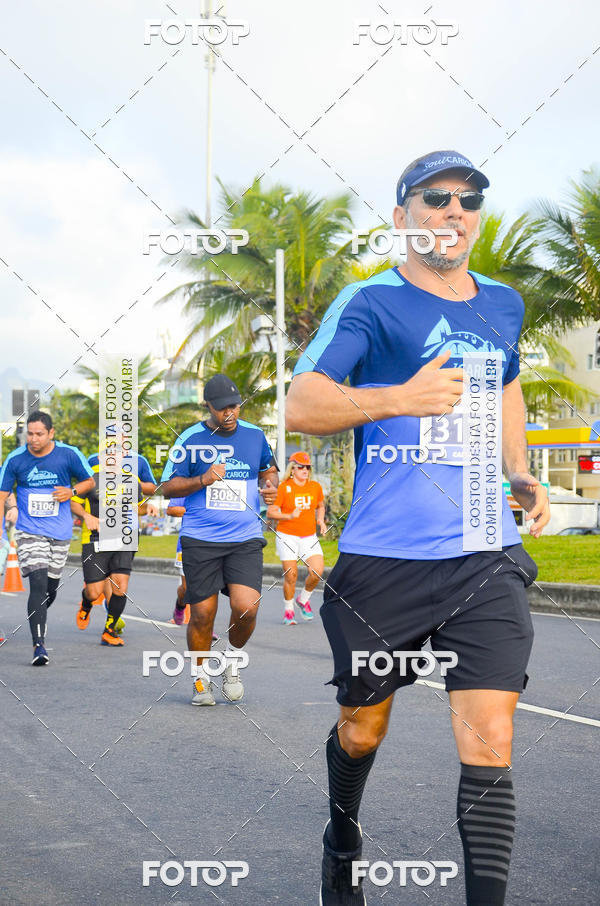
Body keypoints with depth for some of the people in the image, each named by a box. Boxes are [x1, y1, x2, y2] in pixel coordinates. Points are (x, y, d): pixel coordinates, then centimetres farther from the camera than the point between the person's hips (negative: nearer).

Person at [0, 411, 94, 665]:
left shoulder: (69, 454, -6)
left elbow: (89, 481, 7)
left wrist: (71, 491, -12)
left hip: (60, 532, 2)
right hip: (29, 531, -2)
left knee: (51, 588, 11)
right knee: (38, 584, -17)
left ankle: (37, 617, 44)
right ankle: (39, 644, -17)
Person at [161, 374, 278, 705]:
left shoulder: (255, 435, 7)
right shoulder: (190, 439, -1)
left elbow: (268, 468, 26)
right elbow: (168, 487, 1)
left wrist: (270, 486, 4)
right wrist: (203, 480, -15)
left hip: (246, 539, 1)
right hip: (200, 541, -1)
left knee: (246, 607, -15)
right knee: (202, 614, 0)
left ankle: (232, 660, 15)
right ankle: (201, 678, 23)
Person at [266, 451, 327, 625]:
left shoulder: (316, 487, 5)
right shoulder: (283, 488, -7)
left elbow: (320, 506, 25)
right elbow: (270, 513, -7)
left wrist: (320, 520, 6)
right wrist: (289, 516, -20)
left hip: (309, 537, 3)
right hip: (287, 537, -3)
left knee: (317, 571, -12)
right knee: (291, 575, -6)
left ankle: (304, 599, 16)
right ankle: (288, 610, 15)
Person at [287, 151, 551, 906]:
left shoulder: (503, 305, 11)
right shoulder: (371, 302, -5)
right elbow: (299, 405, -12)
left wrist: (521, 475, 14)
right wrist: (401, 398, -25)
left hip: (487, 560, 3)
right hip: (384, 560, -3)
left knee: (488, 743, -9)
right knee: (362, 728, 15)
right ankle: (342, 838, 46)